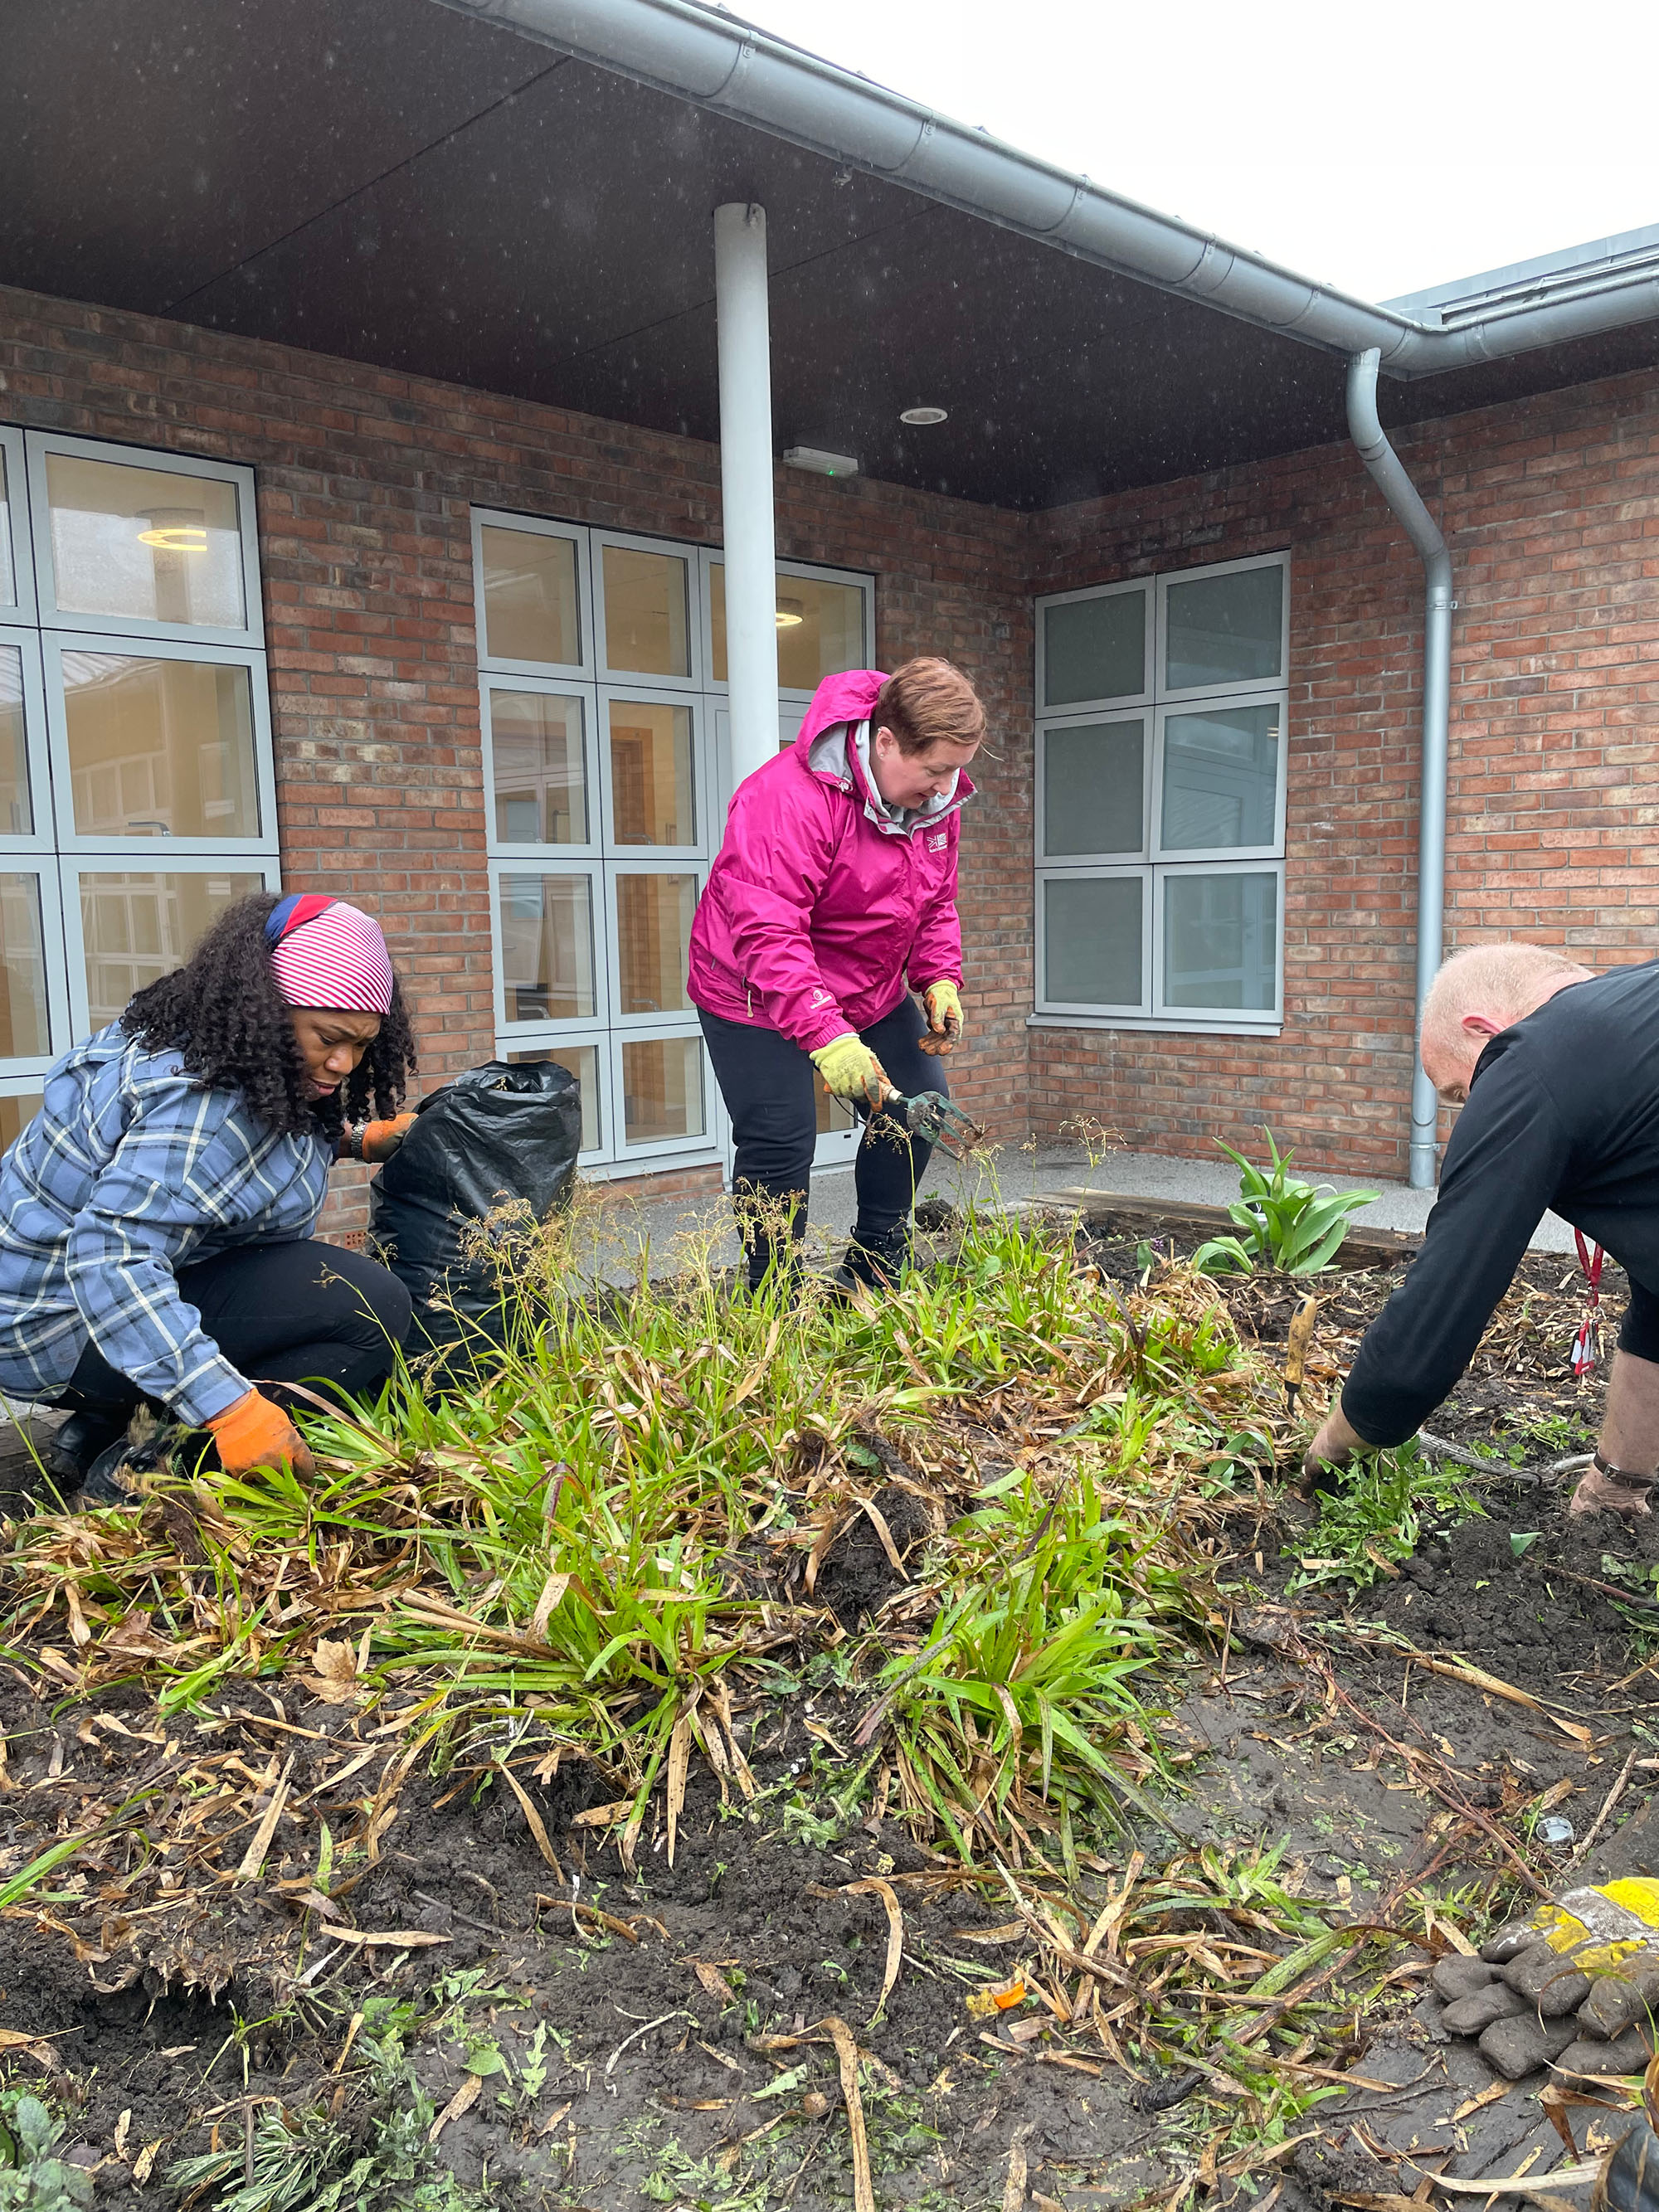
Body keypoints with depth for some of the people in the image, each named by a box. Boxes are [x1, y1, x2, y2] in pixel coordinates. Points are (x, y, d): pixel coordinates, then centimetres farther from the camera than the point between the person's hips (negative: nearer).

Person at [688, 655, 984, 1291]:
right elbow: (768, 934, -37)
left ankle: (873, 1277, 24)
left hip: (872, 994, 8)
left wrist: (939, 981, -7)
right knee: (781, 1144, -12)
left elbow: (935, 904, 9)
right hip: (758, 998, -8)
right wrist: (826, 1037, -43)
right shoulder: (788, 799, -31)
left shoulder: (936, 798, -4)